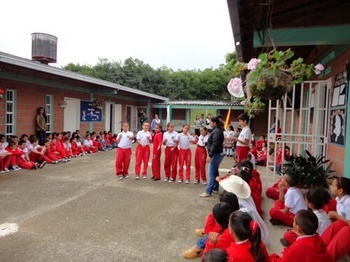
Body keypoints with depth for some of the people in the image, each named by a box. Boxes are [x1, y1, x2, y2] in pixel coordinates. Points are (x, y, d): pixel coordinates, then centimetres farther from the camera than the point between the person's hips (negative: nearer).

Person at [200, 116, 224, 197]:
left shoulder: (216, 131, -18)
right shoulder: (217, 130, 14)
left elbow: (215, 145, -26)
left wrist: (210, 155, -26)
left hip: (216, 154, -11)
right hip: (217, 154, 11)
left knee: (211, 173, -9)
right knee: (215, 172, 17)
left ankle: (208, 191, -7)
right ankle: (215, 188, 27)